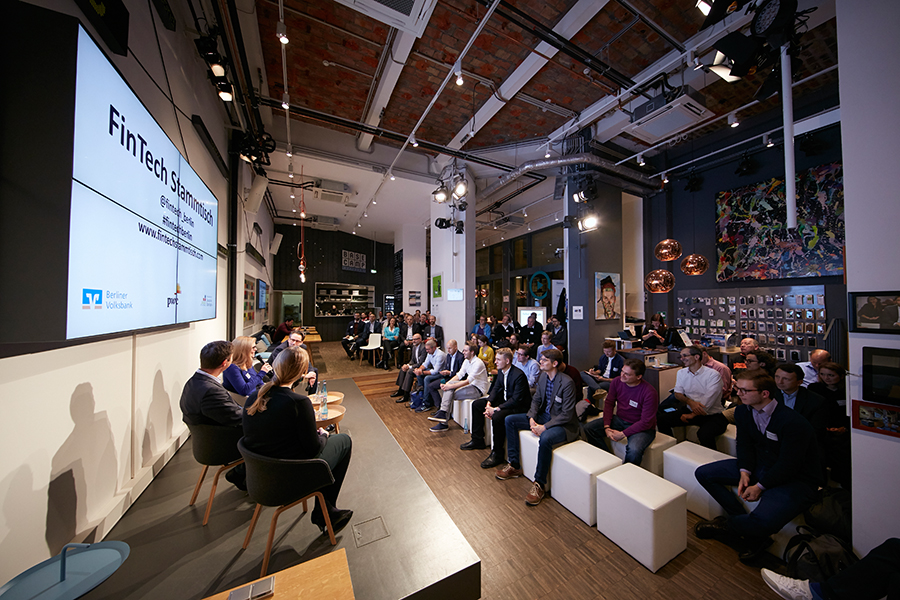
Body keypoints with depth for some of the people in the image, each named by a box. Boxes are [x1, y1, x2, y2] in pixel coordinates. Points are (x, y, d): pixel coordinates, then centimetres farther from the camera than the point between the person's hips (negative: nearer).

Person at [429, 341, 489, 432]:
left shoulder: (478, 363, -21)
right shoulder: (466, 361, 7)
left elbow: (467, 381, -27)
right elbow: (459, 375, 4)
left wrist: (451, 386, -26)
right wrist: (446, 384, -12)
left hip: (478, 389, -8)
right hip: (471, 385, 8)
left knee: (450, 395, -18)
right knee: (449, 386, -15)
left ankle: (443, 424, -8)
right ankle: (443, 412, -18)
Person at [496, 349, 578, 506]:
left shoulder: (567, 382, -23)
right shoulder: (543, 376, 0)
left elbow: (567, 414, -22)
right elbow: (536, 400, 9)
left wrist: (545, 427, -25)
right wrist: (531, 418, -8)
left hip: (563, 424, -8)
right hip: (543, 416, 8)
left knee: (545, 439, -38)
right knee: (510, 420, 0)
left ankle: (540, 484, -14)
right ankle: (514, 466, 11)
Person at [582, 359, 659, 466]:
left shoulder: (650, 393, -24)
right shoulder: (617, 382, -9)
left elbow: (646, 422, -20)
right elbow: (609, 403, 1)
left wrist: (623, 434, -21)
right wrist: (606, 427, -11)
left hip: (642, 428, -5)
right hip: (619, 420, 5)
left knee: (634, 451, -35)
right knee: (588, 429, -12)